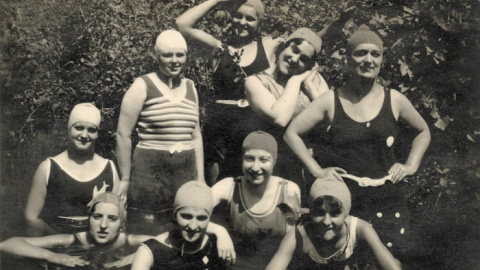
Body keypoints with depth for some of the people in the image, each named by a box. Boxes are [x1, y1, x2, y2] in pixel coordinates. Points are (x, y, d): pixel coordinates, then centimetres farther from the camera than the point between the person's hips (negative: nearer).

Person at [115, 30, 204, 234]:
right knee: (147, 235, -4)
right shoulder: (143, 86, -3)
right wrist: (125, 178, -5)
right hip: (149, 171, -5)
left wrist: (200, 177, 14)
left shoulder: (190, 88, 13)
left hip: (185, 172, 5)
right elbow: (123, 134, -4)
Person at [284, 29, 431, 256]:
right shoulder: (331, 101, -2)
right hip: (340, 193, -2)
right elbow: (292, 133, 2)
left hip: (385, 195, 2)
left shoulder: (394, 100, 4)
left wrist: (411, 166, 8)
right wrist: (316, 170, -4)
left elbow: (423, 131, 21)